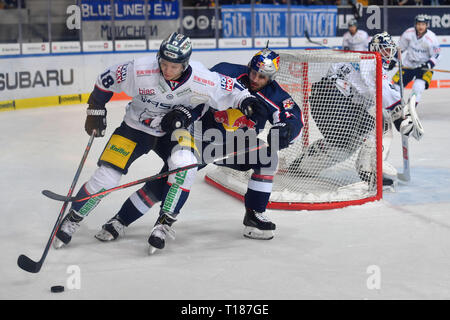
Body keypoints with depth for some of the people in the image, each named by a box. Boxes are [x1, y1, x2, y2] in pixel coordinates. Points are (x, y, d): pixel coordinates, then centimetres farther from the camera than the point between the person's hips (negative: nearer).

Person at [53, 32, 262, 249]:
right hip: (136, 127, 0)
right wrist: (96, 111, -4)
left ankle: (164, 223, -15)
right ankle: (72, 219, 14)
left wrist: (245, 100, -26)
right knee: (106, 176, -9)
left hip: (173, 130, 1)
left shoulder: (201, 80, -25)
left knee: (185, 165, -29)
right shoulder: (140, 70, -28)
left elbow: (229, 88, -7)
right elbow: (106, 80, -12)